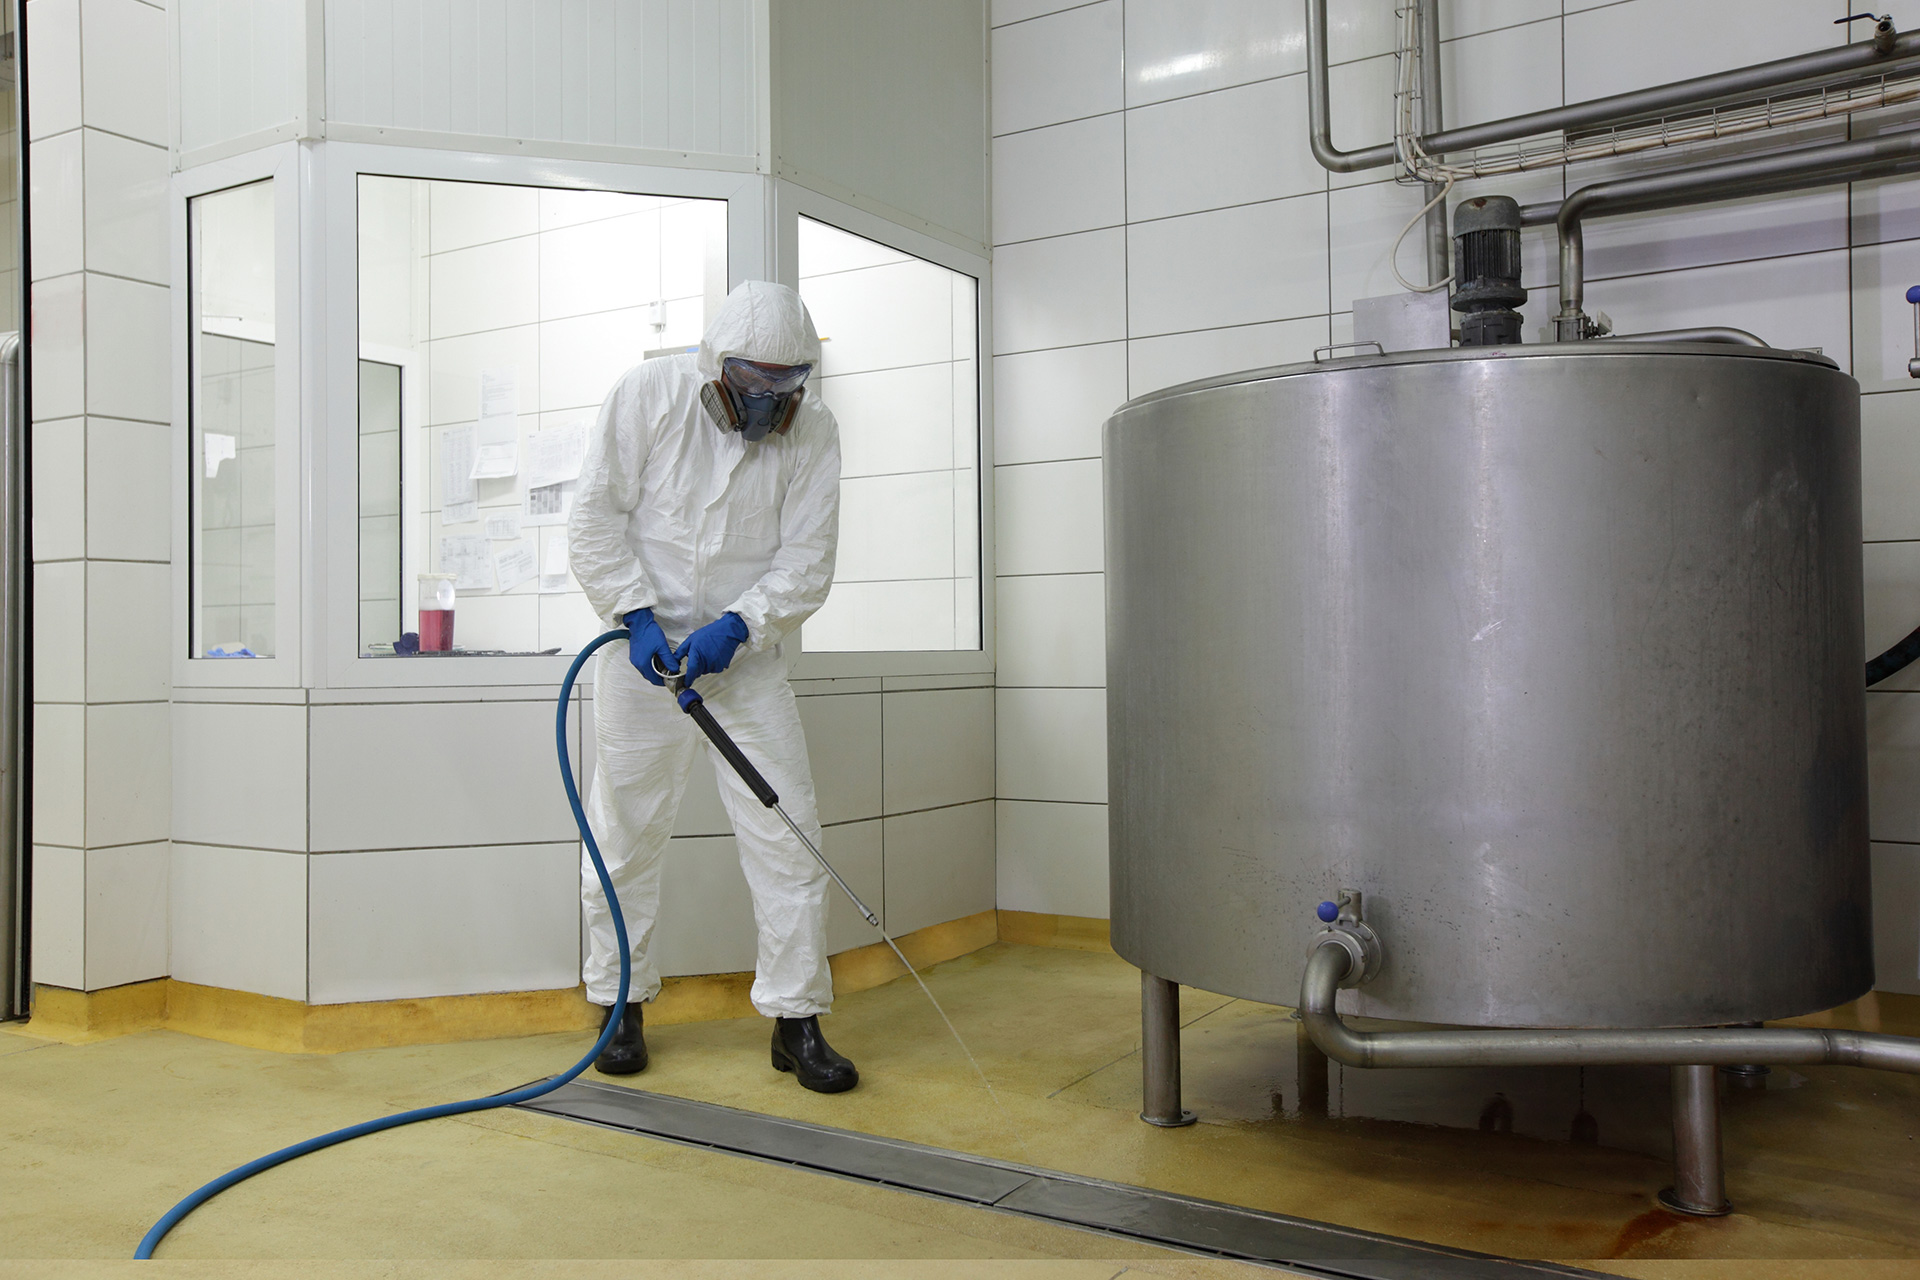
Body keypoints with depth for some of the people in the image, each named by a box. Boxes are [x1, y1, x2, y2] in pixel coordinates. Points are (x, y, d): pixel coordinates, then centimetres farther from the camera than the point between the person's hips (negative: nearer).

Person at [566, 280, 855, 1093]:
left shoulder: (811, 431, -6)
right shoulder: (648, 395, -8)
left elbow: (806, 563, -7)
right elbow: (595, 521, -6)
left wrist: (736, 625, -22)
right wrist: (638, 616, -16)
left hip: (744, 655, 1)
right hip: (644, 648, 0)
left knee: (789, 834, -3)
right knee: (624, 833, 7)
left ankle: (797, 1019, 8)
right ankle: (621, 1002, 25)